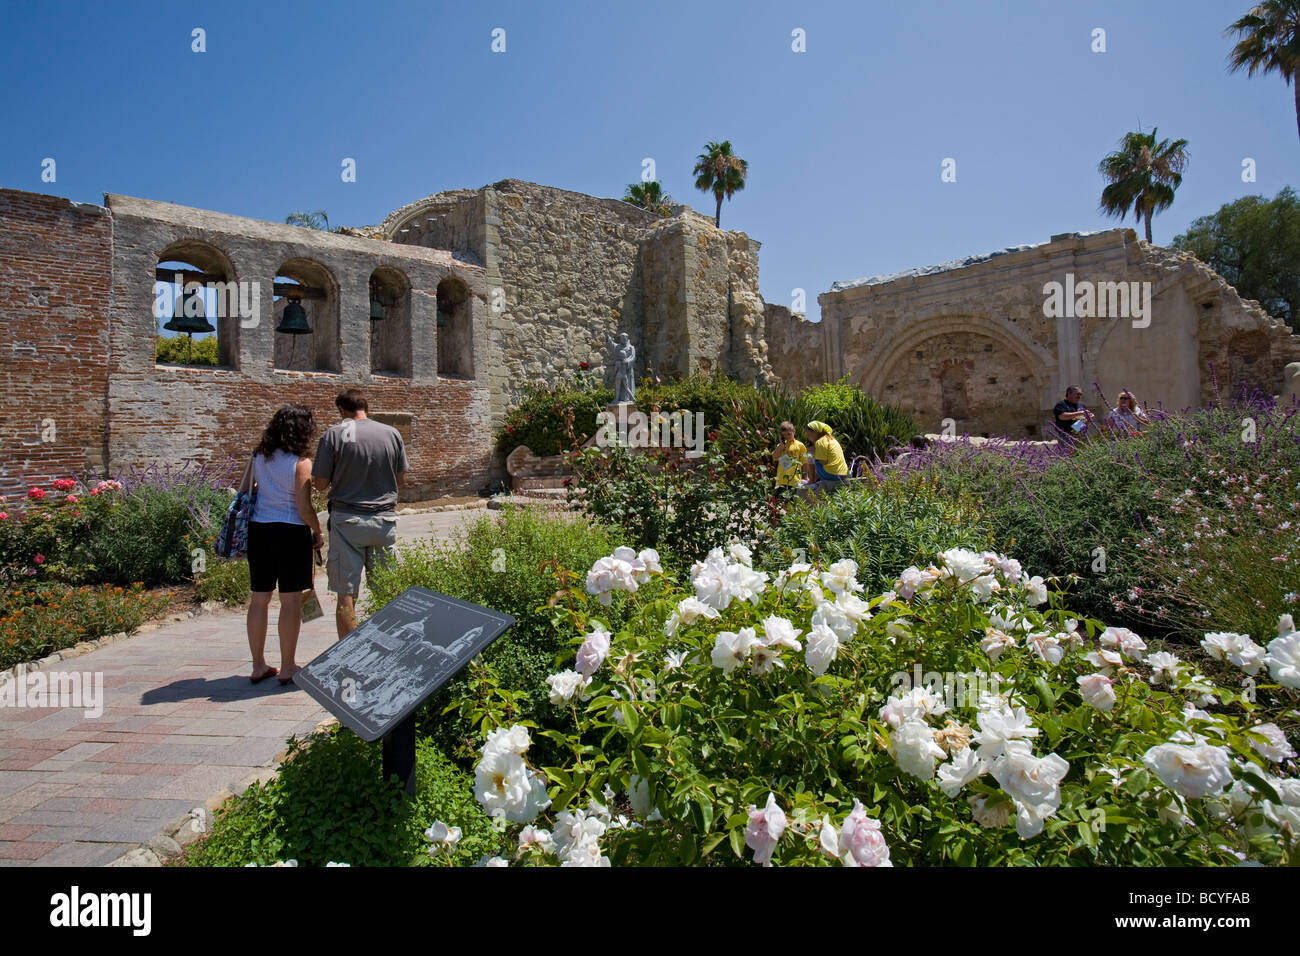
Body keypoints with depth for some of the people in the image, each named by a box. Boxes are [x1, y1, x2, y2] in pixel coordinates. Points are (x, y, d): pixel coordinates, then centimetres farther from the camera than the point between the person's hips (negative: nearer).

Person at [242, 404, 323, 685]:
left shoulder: (258, 457, 6)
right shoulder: (300, 462, -11)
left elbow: (243, 492, 11)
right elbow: (304, 508, -13)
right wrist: (317, 532, 1)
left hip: (258, 530, 6)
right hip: (291, 533, -6)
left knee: (258, 599, 12)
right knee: (291, 600, 3)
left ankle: (258, 666, 22)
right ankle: (287, 667, 9)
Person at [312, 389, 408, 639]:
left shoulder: (333, 434, -6)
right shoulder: (392, 433, 2)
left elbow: (320, 484, -4)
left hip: (347, 519, -2)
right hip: (385, 519, 2)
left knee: (346, 594, 4)